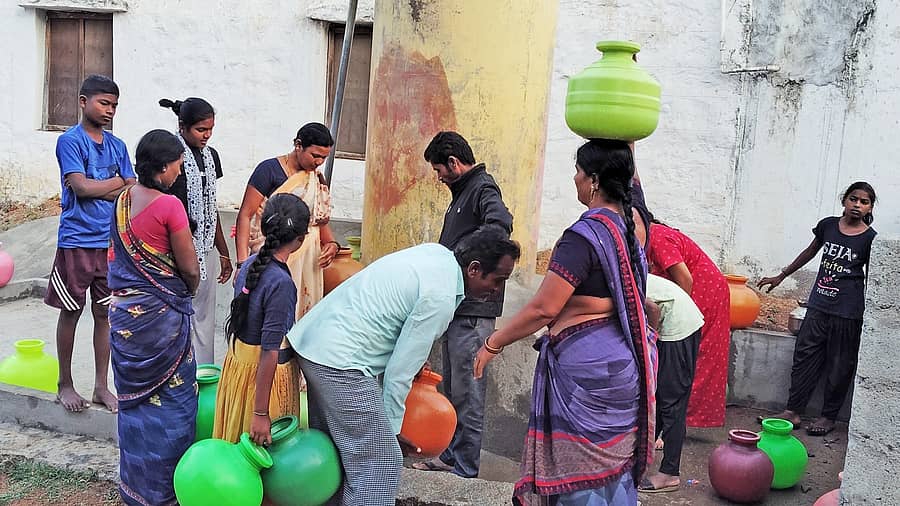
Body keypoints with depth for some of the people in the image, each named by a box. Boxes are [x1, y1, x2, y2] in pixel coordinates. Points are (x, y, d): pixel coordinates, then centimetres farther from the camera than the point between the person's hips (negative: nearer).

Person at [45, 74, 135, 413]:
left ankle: (101, 386, 18)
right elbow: (81, 187, -16)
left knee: (105, 313, 9)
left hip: (111, 242, 5)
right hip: (77, 241, -4)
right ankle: (65, 385, 20)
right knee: (71, 312, 6)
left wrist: (94, 187, -10)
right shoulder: (69, 141, -6)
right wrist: (119, 181, -5)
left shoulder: (117, 146, 10)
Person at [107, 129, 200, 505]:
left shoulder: (123, 200, 3)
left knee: (135, 396, 18)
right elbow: (189, 268, -13)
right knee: (170, 397, 8)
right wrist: (188, 290, 7)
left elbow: (119, 254, 12)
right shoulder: (169, 205, -19)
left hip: (123, 309, 7)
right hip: (160, 314, -7)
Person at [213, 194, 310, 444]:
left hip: (238, 363, 8)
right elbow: (270, 351, -26)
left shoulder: (251, 263, -3)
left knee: (237, 443, 21)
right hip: (264, 375, -8)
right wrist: (261, 413, -23)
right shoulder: (280, 282, -26)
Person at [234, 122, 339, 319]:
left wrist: (332, 243, -1)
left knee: (303, 313, 5)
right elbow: (245, 215, -9)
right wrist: (242, 263, -17)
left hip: (307, 261, 6)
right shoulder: (269, 170, -6)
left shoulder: (317, 179, 12)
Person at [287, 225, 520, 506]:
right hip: (341, 361, -10)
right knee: (380, 463, -4)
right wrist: (392, 427, -2)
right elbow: (399, 372, -15)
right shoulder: (440, 296, -19)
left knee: (332, 450, 21)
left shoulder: (436, 252, 7)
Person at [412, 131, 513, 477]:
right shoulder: (462, 192, 19)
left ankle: (465, 469, 8)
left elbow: (500, 222, -33)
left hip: (473, 309, -10)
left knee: (467, 392, -2)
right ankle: (451, 456, 30)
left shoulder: (483, 189, -12)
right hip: (455, 306, 10)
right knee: (452, 388, 18)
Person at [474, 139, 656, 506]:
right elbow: (629, 178, 27)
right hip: (625, 360, 9)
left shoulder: (584, 236, -20)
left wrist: (493, 344, -10)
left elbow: (543, 309, -20)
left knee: (581, 474, 3)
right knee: (615, 463, 18)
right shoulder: (632, 222, 3)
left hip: (587, 364, -9)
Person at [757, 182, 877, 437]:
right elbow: (810, 252, 19)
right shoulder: (828, 225, 4)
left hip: (848, 311, -4)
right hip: (819, 304, 4)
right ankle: (792, 411, 12)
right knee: (805, 354, 5)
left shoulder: (870, 239, -6)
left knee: (839, 363, 5)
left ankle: (829, 417, 18)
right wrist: (781, 276, 23)